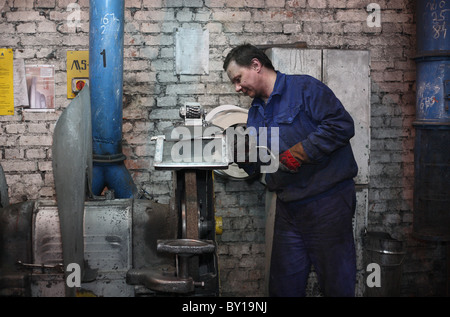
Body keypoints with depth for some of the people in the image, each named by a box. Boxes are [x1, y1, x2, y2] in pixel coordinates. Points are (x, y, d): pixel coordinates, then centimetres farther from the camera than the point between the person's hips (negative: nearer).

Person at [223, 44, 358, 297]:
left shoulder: (304, 88, -8)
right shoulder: (256, 111, 16)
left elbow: (342, 124, -19)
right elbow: (254, 166, 18)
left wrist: (299, 152, -20)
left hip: (327, 202, -7)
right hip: (288, 207, 7)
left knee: (336, 282, 4)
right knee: (284, 284, 15)